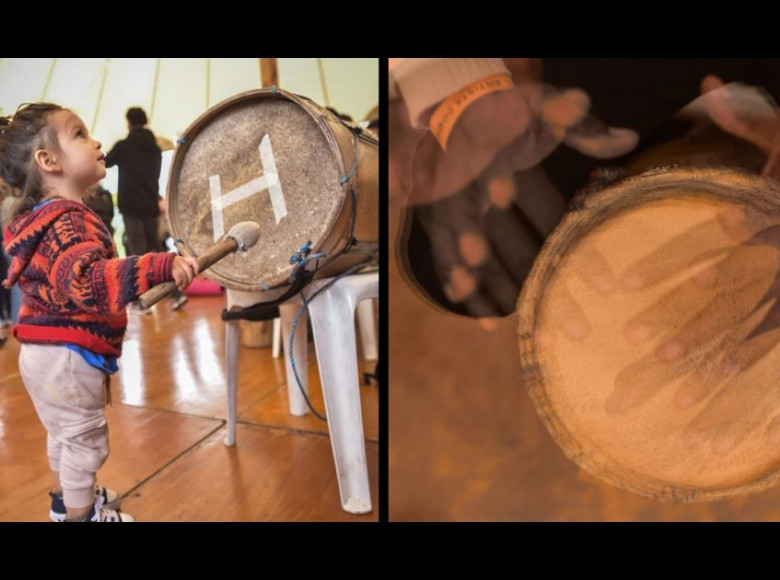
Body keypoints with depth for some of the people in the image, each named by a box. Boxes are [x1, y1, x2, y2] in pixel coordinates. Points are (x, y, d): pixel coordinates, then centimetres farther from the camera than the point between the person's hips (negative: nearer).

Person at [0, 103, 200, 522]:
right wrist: (161, 267, -55)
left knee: (64, 432, 27)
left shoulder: (48, 217, 11)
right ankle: (81, 513, 23)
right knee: (84, 438, 5)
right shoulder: (67, 222, -25)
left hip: (52, 351, 11)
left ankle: (67, 498, 47)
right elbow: (87, 277, -44)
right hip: (67, 355, -11)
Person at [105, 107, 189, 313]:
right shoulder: (156, 148, 10)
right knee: (155, 250, 12)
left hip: (131, 207, -5)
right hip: (151, 205, 5)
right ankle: (176, 294, 3)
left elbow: (105, 163, 14)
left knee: (138, 253, -1)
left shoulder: (123, 146, -5)